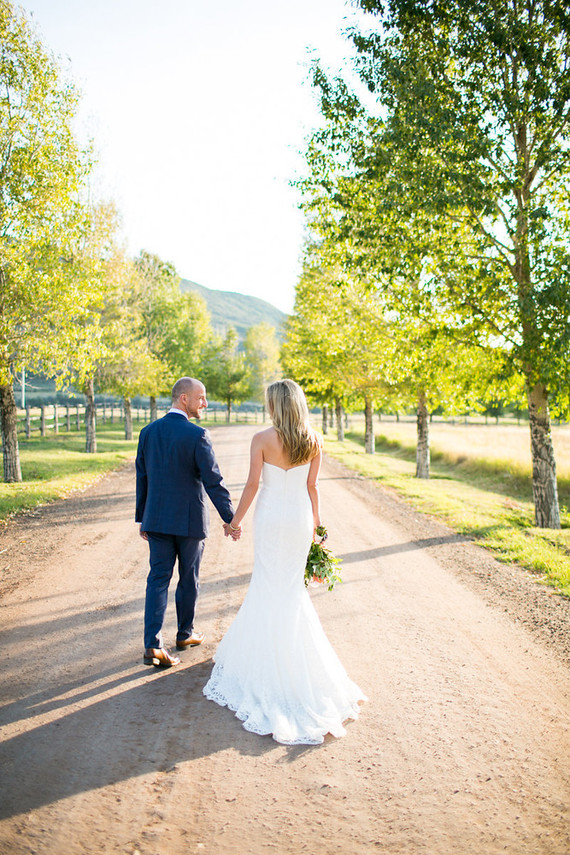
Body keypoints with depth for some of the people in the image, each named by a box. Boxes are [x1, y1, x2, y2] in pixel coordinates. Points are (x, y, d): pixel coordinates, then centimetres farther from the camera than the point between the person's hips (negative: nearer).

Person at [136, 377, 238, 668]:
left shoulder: (148, 432, 2)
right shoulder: (196, 435, -15)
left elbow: (142, 478, 8)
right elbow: (213, 481, -17)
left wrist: (142, 518, 16)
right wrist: (230, 519, -10)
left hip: (157, 519, 4)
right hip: (190, 520, -4)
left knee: (158, 578, 6)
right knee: (189, 578, 14)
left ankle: (153, 645, -1)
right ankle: (185, 633, 31)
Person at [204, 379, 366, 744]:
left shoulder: (263, 439, -13)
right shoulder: (314, 441, -2)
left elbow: (252, 484, -12)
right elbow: (312, 487, 2)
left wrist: (236, 520, -1)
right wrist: (317, 522, 12)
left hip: (271, 516, -3)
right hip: (300, 516, 4)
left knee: (272, 583, 9)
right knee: (290, 584, 17)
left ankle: (269, 655, 18)